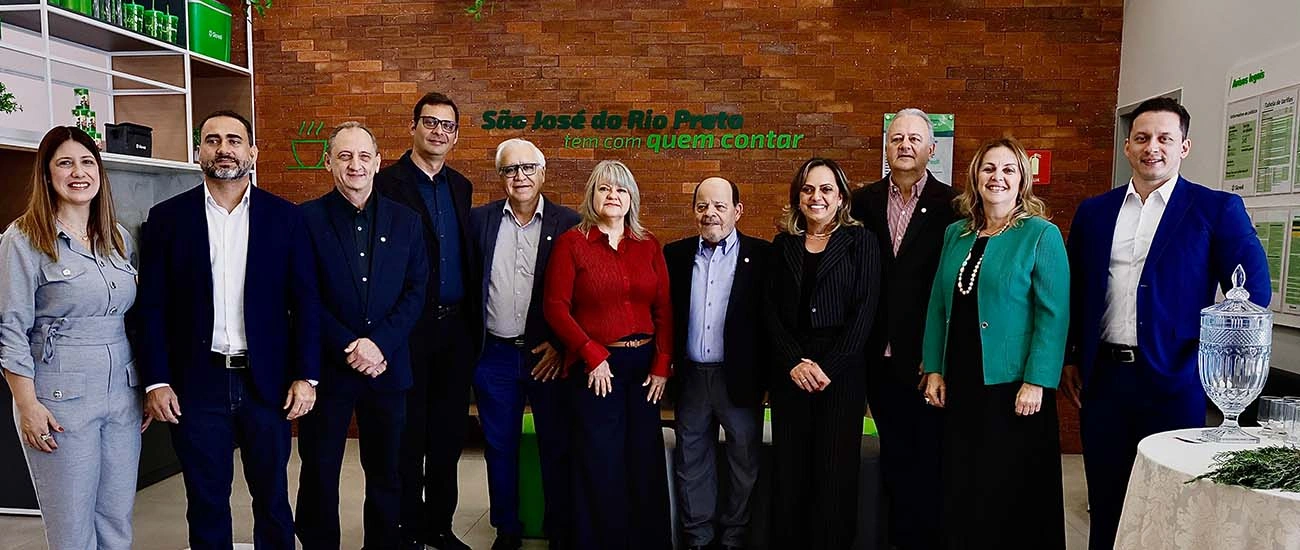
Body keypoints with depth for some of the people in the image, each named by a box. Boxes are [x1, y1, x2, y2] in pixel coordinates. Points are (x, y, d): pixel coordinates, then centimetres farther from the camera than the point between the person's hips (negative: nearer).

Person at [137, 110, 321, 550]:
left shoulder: (285, 216, 2)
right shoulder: (167, 217, 2)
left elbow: (305, 300, 0)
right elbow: (152, 306, 2)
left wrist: (306, 376, -5)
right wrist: (156, 381, -5)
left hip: (267, 381, 0)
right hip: (196, 383, 0)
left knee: (272, 497, 11)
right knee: (206, 502, 12)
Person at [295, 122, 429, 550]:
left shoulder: (405, 221, 5)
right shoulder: (306, 220, -3)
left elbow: (415, 291, 0)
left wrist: (378, 343, -12)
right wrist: (349, 349, -14)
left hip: (387, 366, 2)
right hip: (326, 367, -2)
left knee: (385, 473, 13)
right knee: (319, 474, 10)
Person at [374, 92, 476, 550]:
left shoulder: (460, 186, 12)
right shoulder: (387, 183, -7)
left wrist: (471, 321, 8)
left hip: (456, 326, 6)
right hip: (410, 328, -5)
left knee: (449, 431, 13)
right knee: (409, 433, 7)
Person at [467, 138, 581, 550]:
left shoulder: (568, 223, -2)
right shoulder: (480, 219, 4)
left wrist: (562, 344, -8)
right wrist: (472, 343, 1)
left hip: (549, 355, -2)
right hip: (495, 356, 2)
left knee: (557, 447, 7)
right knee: (499, 447, 13)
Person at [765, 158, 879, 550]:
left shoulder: (861, 241, 2)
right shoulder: (783, 245, 10)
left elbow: (864, 311, -5)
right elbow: (770, 310, 5)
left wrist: (828, 367, -12)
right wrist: (794, 362, -8)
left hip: (842, 369, -2)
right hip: (789, 370, 3)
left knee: (835, 469, 2)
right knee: (790, 468, 6)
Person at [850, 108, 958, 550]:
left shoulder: (951, 205, -5)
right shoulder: (864, 202, 5)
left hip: (926, 357, -3)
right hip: (879, 355, 3)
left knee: (928, 456, 8)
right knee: (893, 454, 15)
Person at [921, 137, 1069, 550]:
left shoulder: (1041, 235, -5)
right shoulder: (956, 234, 10)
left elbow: (1054, 314, -11)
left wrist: (1036, 383, -16)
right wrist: (934, 369, 5)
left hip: (1013, 389, -5)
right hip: (960, 387, 5)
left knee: (1011, 494, 5)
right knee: (961, 491, 12)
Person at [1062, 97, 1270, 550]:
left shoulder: (1218, 209, -2)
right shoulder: (1093, 212, 8)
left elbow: (1253, 292, -4)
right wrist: (1070, 358, 10)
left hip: (1173, 380, -3)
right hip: (1103, 377, 3)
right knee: (1105, 503, 13)